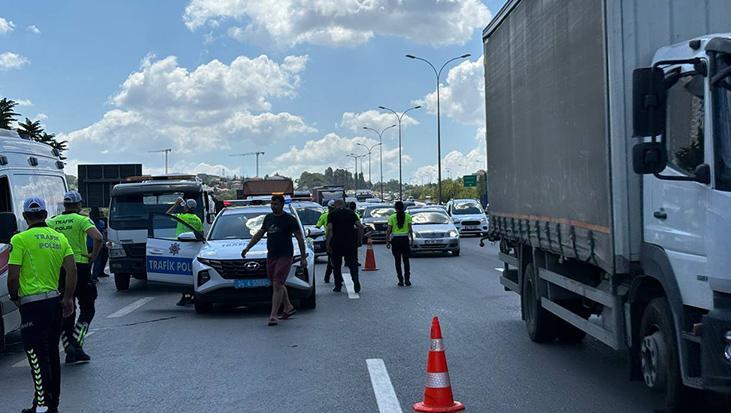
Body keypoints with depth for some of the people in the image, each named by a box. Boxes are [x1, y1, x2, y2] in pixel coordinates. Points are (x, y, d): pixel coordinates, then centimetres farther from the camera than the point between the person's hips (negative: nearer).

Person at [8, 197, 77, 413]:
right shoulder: (59, 237, 7)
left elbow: (13, 276, -13)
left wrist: (15, 298, 4)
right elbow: (72, 269, 3)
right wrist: (68, 298, 10)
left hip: (32, 303, -6)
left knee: (36, 354, -2)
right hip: (54, 301, 6)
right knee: (52, 353, 16)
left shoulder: (20, 239, -10)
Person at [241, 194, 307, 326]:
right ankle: (288, 307, 30)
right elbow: (259, 234, 22)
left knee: (277, 285, -11)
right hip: (271, 256, 6)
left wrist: (303, 256, -6)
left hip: (285, 256, -6)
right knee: (278, 285, 13)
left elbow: (300, 238, -3)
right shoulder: (268, 218, 11)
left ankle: (273, 315, -12)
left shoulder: (290, 220, -6)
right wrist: (247, 248, 18)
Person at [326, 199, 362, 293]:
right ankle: (356, 284, -9)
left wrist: (328, 243, -9)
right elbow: (360, 227, 1)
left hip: (336, 243, -2)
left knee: (336, 265, 10)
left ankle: (338, 286, 11)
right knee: (353, 264, 6)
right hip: (351, 243, 2)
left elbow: (329, 229, -12)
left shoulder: (332, 214, 0)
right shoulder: (351, 213, 7)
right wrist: (355, 228, 22)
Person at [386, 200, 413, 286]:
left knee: (398, 261, 6)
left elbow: (389, 230, -4)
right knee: (406, 260, 9)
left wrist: (387, 241, 1)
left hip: (395, 240, -1)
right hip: (405, 239, 1)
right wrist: (412, 238, 4)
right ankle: (407, 280, 1)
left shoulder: (392, 217, -2)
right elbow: (410, 229, -3)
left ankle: (401, 280, 3)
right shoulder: (408, 216, 1)